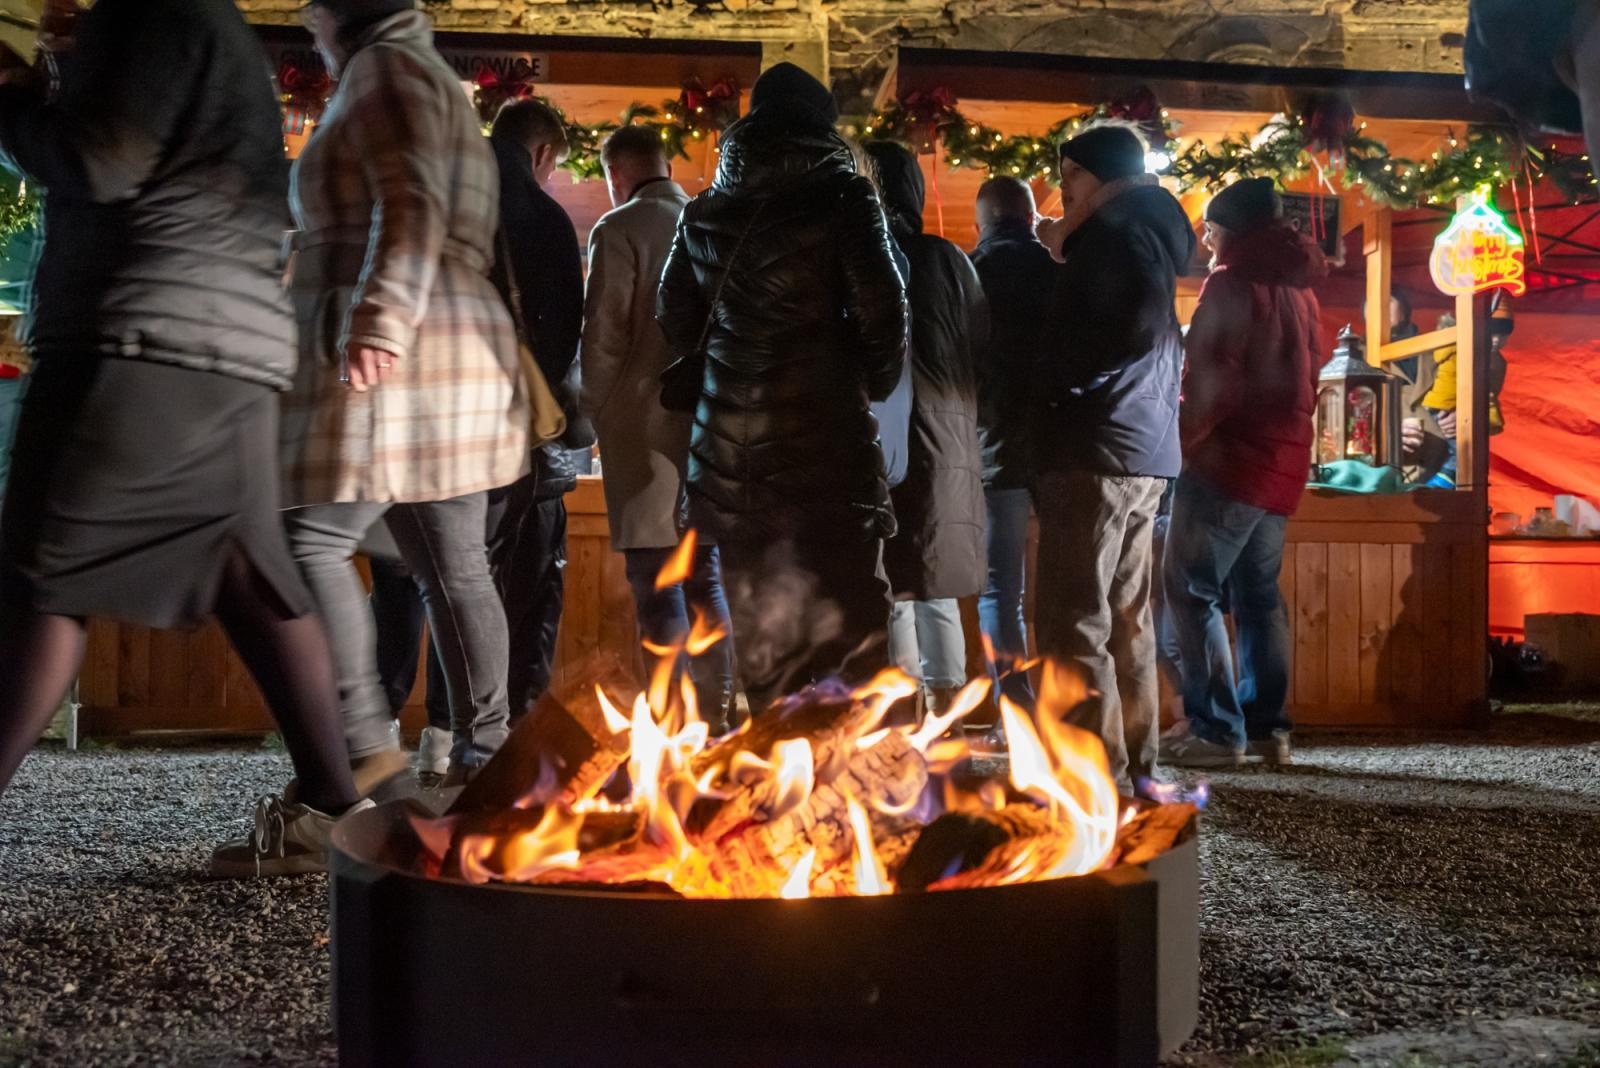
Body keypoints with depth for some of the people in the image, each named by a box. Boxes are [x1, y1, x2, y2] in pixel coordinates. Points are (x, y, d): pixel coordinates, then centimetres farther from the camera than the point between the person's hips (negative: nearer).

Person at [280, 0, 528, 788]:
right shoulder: (430, 79, 27)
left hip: (393, 355, -10)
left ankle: (364, 742, -16)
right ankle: (482, 752, 8)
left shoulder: (385, 67, -1)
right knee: (452, 567, 7)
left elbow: (412, 205, -17)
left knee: (311, 541, -12)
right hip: (454, 352, 10)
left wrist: (378, 323, -27)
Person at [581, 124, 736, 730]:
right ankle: (717, 719, 13)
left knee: (658, 587, -3)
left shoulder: (620, 229, -7)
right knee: (706, 577, 12)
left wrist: (597, 416, 3)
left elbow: (604, 335, -10)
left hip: (645, 428, -5)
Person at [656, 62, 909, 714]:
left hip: (730, 442, 5)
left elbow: (675, 315, 17)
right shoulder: (840, 200, -5)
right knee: (849, 614, 0)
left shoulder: (704, 213, 10)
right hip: (823, 432, -4)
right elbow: (882, 311, -8)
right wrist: (875, 384, 8)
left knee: (760, 619, 11)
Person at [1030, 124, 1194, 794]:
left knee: (1074, 625, -10)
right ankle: (1135, 770, 17)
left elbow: (1137, 327, -22)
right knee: (1126, 619, 13)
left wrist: (1042, 374, -9)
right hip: (1146, 454, 10)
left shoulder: (1117, 233, -7)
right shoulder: (1149, 237, 21)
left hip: (1096, 452, -10)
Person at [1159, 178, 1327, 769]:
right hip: (1284, 465, 9)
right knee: (1259, 594, 12)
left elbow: (1209, 379, -15)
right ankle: (1267, 726, 11)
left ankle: (1216, 729, -10)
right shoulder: (1299, 290, 17)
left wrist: (1184, 438, -4)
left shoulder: (1233, 282, -9)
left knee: (1192, 592, -6)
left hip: (1229, 460, -9)